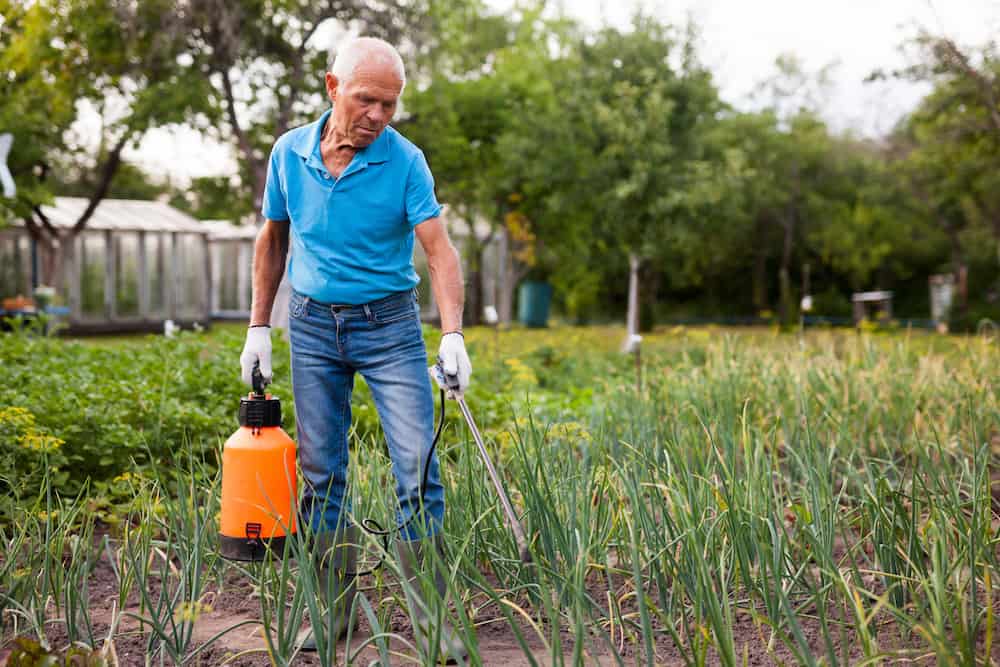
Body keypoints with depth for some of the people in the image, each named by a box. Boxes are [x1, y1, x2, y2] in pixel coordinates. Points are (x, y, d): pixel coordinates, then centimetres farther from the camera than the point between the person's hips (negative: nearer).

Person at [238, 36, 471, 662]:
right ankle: (334, 610, 18)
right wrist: (259, 328, 10)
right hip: (313, 325, 3)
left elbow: (439, 249, -19)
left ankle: (430, 617, 3)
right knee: (322, 471, 6)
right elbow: (273, 240, 10)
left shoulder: (405, 161, -11)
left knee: (418, 469, -7)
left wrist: (453, 335, -32)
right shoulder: (289, 152, -1)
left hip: (390, 326, -2)